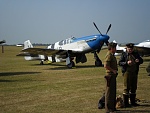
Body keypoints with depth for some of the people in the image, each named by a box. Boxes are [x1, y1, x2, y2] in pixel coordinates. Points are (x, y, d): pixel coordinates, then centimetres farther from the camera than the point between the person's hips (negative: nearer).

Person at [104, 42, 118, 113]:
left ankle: (112, 107, 26)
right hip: (110, 75, -11)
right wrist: (113, 70, -19)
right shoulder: (109, 55, -16)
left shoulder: (112, 55, 17)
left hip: (113, 75, 11)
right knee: (109, 92, -5)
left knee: (113, 92, 16)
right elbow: (106, 66, -27)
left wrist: (115, 70, 14)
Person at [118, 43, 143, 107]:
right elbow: (120, 63, -7)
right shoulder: (124, 54, 0)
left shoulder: (136, 54, 13)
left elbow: (141, 60, 15)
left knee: (134, 87, 11)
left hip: (134, 73, 5)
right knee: (126, 87, -4)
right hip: (127, 72, -5)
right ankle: (125, 103, 2)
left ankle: (133, 102, 21)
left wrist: (139, 60, -8)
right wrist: (126, 63, -22)